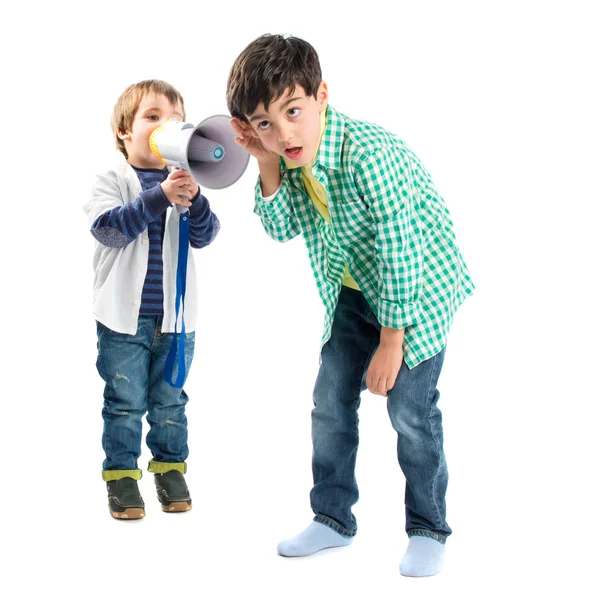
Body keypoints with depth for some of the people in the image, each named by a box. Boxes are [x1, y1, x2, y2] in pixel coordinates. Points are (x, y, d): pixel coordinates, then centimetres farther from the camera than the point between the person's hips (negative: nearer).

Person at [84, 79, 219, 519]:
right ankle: (121, 475, 16)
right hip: (125, 317, -3)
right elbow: (107, 227, -21)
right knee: (125, 402, 4)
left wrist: (193, 199, -26)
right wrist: (160, 196, -30)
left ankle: (170, 468, 27)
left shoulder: (184, 183, 6)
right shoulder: (112, 182, -4)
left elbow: (204, 236, -5)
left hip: (175, 317, 3)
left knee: (170, 401, 14)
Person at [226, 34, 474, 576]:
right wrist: (266, 163, -19)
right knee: (330, 400, 9)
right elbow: (283, 229, -4)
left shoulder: (367, 154, -35)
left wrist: (390, 344, -23)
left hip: (422, 284, -7)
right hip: (356, 287, 7)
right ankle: (334, 518, 26)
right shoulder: (293, 154, -12)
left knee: (409, 408, -8)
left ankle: (429, 529, 13)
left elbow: (400, 254, -31)